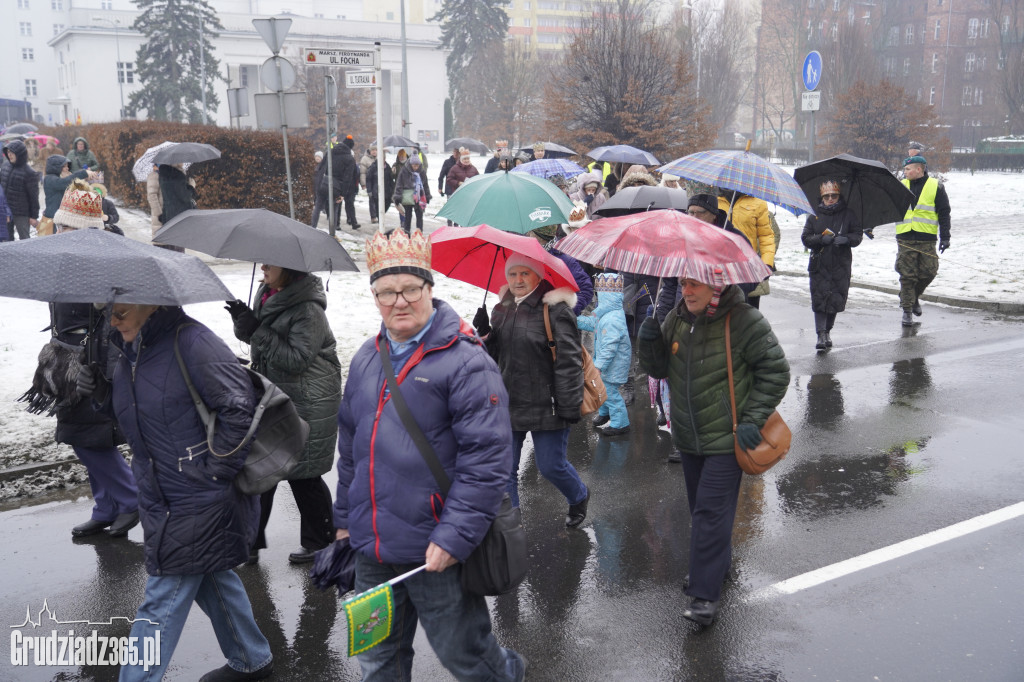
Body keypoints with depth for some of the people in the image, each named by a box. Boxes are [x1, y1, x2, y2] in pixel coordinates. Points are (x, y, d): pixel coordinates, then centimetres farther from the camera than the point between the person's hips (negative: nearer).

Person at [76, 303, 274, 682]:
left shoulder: (191, 342, -21)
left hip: (198, 503, -9)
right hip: (162, 501, 9)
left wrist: (212, 472, -20)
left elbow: (240, 411, -23)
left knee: (162, 602, 0)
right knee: (211, 579, 23)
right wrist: (103, 394, -1)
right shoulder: (128, 350, 6)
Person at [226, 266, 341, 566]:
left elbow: (297, 360, -24)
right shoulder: (266, 294, 7)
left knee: (303, 475, 4)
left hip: (305, 408, -8)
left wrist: (257, 329, -25)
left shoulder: (307, 309, -19)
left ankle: (319, 542, 24)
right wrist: (244, 323, -6)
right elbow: (258, 339, 16)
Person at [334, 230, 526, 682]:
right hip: (372, 547, 7)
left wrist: (454, 538, -20)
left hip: (437, 553, -6)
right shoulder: (366, 360, 8)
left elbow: (487, 458, -18)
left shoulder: (465, 361, -14)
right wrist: (345, 518, 19)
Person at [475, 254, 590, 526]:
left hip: (545, 408, -6)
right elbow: (495, 355, 14)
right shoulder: (501, 309, 10)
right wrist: (485, 333, -6)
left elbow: (569, 361, -15)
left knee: (551, 466, 7)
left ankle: (580, 497, 40)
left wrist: (569, 407, -16)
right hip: (507, 405, 6)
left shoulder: (555, 309, -12)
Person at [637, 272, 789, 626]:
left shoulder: (743, 321, -15)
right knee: (700, 507, 19)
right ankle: (716, 562, 41)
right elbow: (659, 369, 9)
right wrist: (649, 342, -12)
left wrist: (753, 420, -13)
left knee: (711, 511, -9)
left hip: (727, 438, -6)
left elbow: (776, 371, -9)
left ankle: (705, 594, -4)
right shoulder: (677, 319, 2)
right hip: (688, 437, 6)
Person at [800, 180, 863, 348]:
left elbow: (858, 235, 5)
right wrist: (821, 239, -15)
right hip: (819, 266, -1)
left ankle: (827, 330, 24)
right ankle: (821, 335, -7)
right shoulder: (814, 216, 6)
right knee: (819, 299, -8)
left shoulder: (848, 215, 6)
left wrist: (846, 239, -16)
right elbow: (805, 238, 3)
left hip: (841, 266, 1)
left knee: (836, 300, 5)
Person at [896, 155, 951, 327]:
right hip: (905, 239, 1)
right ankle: (907, 310, 4)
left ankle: (914, 297, 29)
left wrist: (945, 237, -3)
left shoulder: (935, 187, 3)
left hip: (927, 239, -1)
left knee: (928, 272, 2)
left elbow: (944, 214, 3)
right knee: (907, 275, -3)